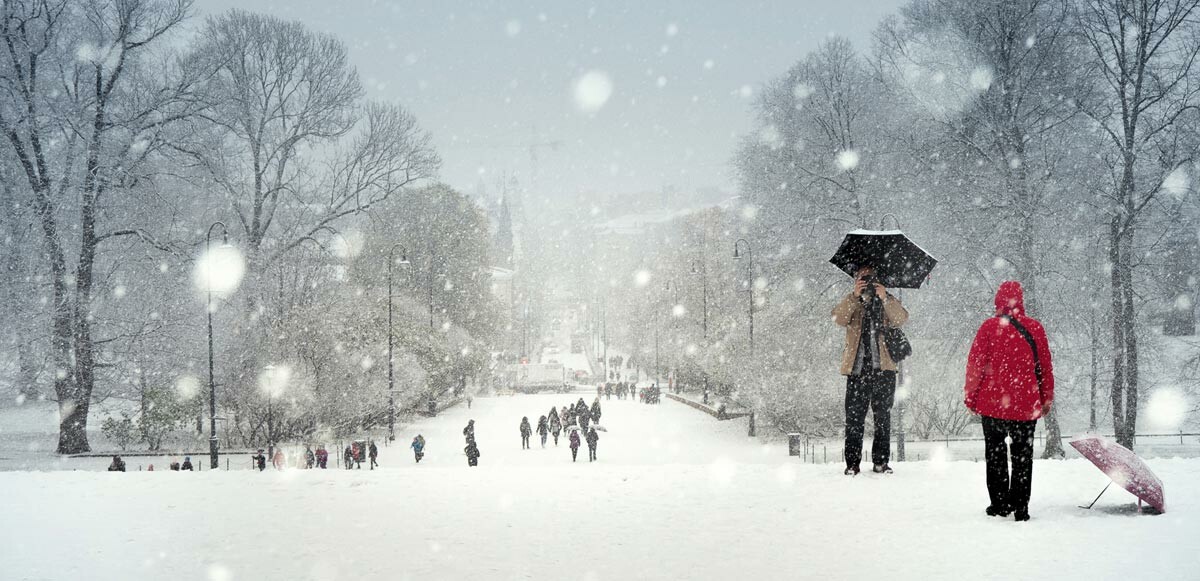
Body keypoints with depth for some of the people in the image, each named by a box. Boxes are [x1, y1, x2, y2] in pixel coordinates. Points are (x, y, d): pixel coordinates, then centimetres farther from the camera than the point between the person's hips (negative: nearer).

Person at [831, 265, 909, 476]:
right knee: (854, 418, -3)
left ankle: (881, 462, 11)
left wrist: (885, 299, -21)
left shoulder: (887, 303, 13)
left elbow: (901, 318, -7)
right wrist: (855, 296, -21)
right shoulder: (851, 304, 13)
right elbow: (839, 318, -9)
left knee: (883, 417, 4)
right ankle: (852, 463, 0)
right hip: (857, 369, 0)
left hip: (883, 368, 1)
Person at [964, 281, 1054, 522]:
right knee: (1023, 456, 9)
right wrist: (1047, 398, 16)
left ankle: (999, 505, 9)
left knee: (995, 454, 10)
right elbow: (1046, 366, 6)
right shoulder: (1035, 327, 0)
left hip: (993, 403, -1)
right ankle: (1020, 507, 6)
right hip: (1026, 404, 1)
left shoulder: (989, 327, -6)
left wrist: (970, 395, 6)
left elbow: (976, 364, -5)